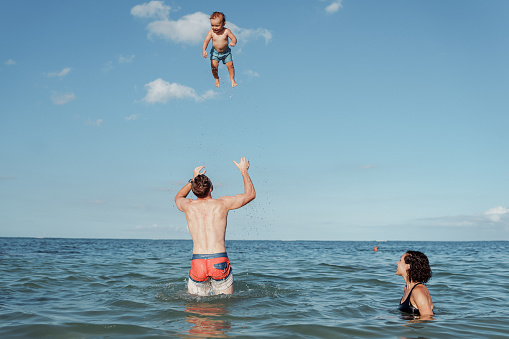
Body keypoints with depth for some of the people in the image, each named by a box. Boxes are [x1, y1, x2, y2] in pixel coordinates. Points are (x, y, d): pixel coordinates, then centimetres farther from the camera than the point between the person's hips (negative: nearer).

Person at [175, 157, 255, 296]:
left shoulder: (189, 206, 4)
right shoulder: (222, 203, 0)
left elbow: (178, 197, 32)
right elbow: (250, 194, 17)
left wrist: (193, 180, 33)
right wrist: (244, 170, 26)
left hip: (197, 262, 1)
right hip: (220, 261, -1)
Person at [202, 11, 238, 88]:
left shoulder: (226, 31, -18)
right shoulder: (211, 32, -17)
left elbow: (233, 38, -15)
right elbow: (206, 41, -22)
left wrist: (233, 42, -40)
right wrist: (204, 50, -38)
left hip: (226, 52, 0)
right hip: (215, 52, 0)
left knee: (230, 65, -3)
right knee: (214, 66, -12)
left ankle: (232, 79, 22)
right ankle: (216, 79, 16)